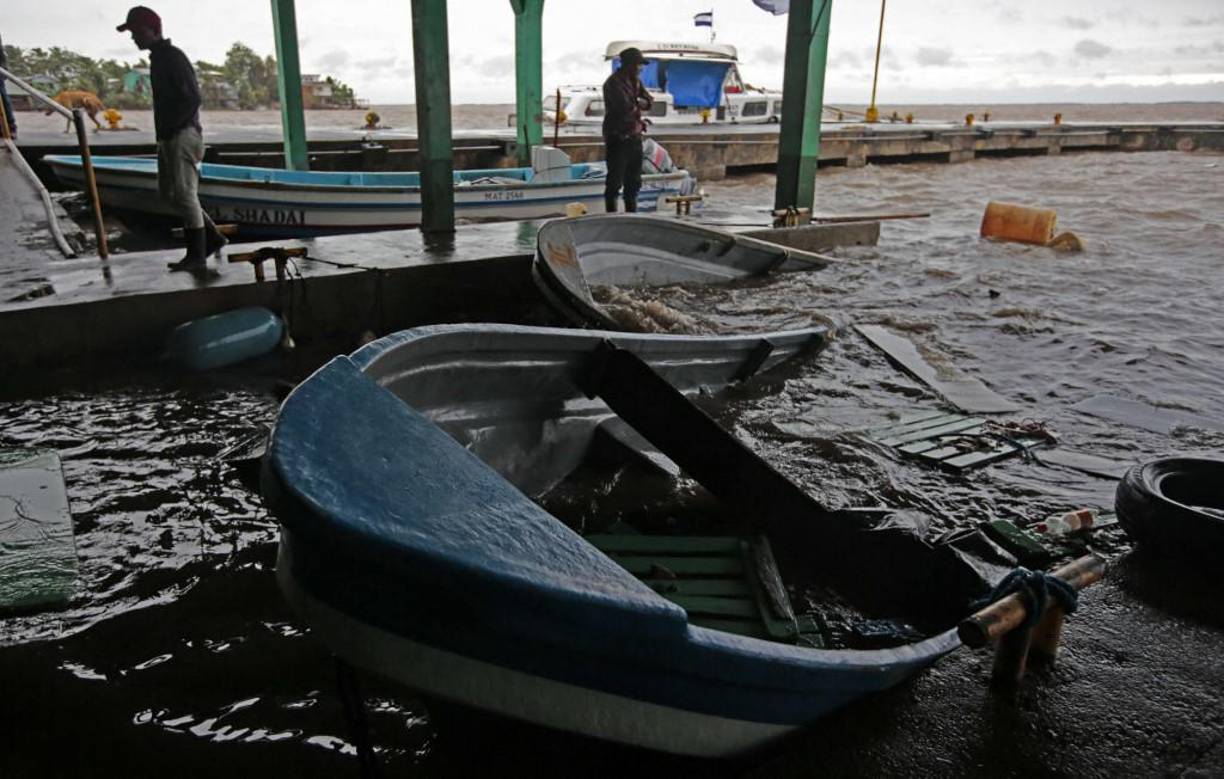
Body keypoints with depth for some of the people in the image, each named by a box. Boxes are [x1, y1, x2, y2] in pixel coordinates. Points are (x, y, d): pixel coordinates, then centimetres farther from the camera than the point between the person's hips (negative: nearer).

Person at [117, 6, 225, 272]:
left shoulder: (172, 57, -11)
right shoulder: (158, 57, 18)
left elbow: (193, 98, -19)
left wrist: (168, 128, -17)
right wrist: (163, 132, 14)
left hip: (181, 135, -10)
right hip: (168, 137, 10)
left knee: (184, 193, -8)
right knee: (168, 192, 12)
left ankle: (197, 256, -4)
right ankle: (212, 237, 16)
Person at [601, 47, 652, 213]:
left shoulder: (635, 80, 14)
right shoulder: (614, 83, -14)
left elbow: (649, 101, 8)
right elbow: (625, 107, -23)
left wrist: (637, 102, -12)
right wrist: (637, 104, -3)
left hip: (634, 137, 9)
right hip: (618, 138, -9)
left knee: (634, 181, 14)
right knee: (615, 182, -4)